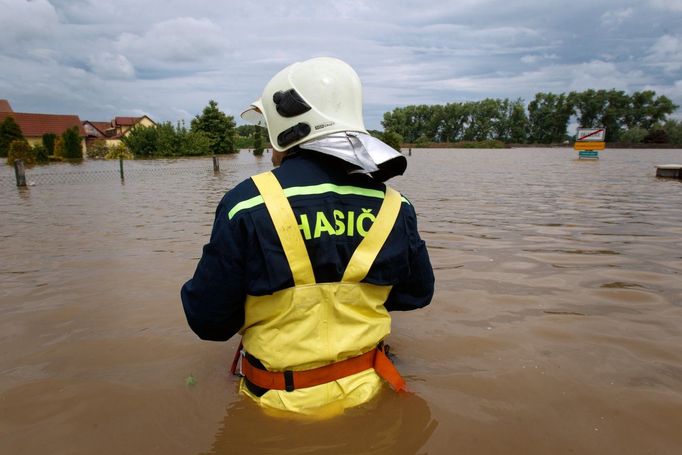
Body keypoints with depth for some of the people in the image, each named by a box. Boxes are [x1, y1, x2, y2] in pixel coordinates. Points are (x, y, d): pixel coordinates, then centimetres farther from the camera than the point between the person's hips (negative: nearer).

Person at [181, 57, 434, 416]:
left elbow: (209, 319, -14)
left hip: (281, 402, -2)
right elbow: (417, 294, 5)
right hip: (365, 389, 3)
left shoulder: (248, 206, -23)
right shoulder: (393, 207, -10)